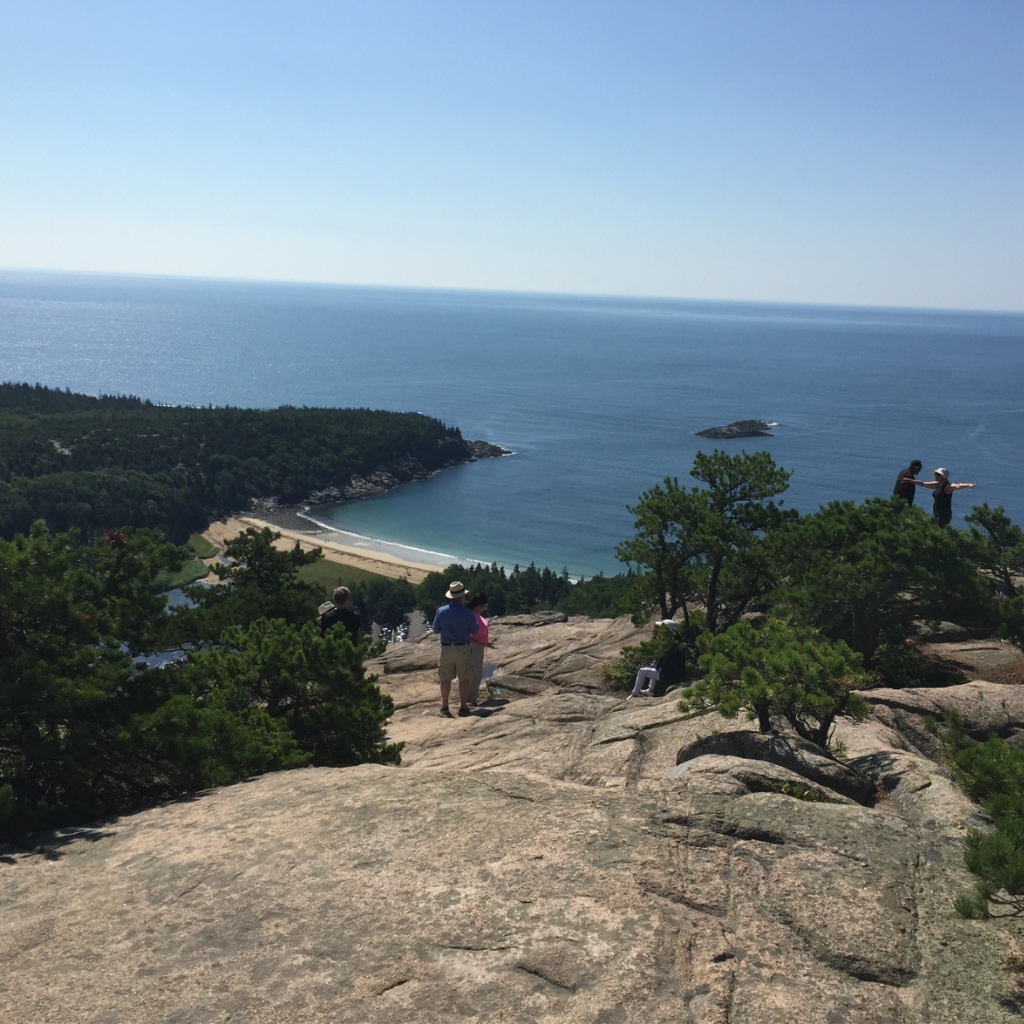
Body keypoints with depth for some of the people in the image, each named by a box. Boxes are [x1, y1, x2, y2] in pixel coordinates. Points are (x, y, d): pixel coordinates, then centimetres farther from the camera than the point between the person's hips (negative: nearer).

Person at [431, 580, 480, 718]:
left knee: (445, 679, 11)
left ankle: (445, 707, 19)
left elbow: (436, 630, 3)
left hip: (446, 648, 2)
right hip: (462, 648, -2)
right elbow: (475, 631, 3)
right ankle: (463, 707, 4)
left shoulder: (441, 611, -7)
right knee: (463, 678, 7)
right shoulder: (468, 613, -11)